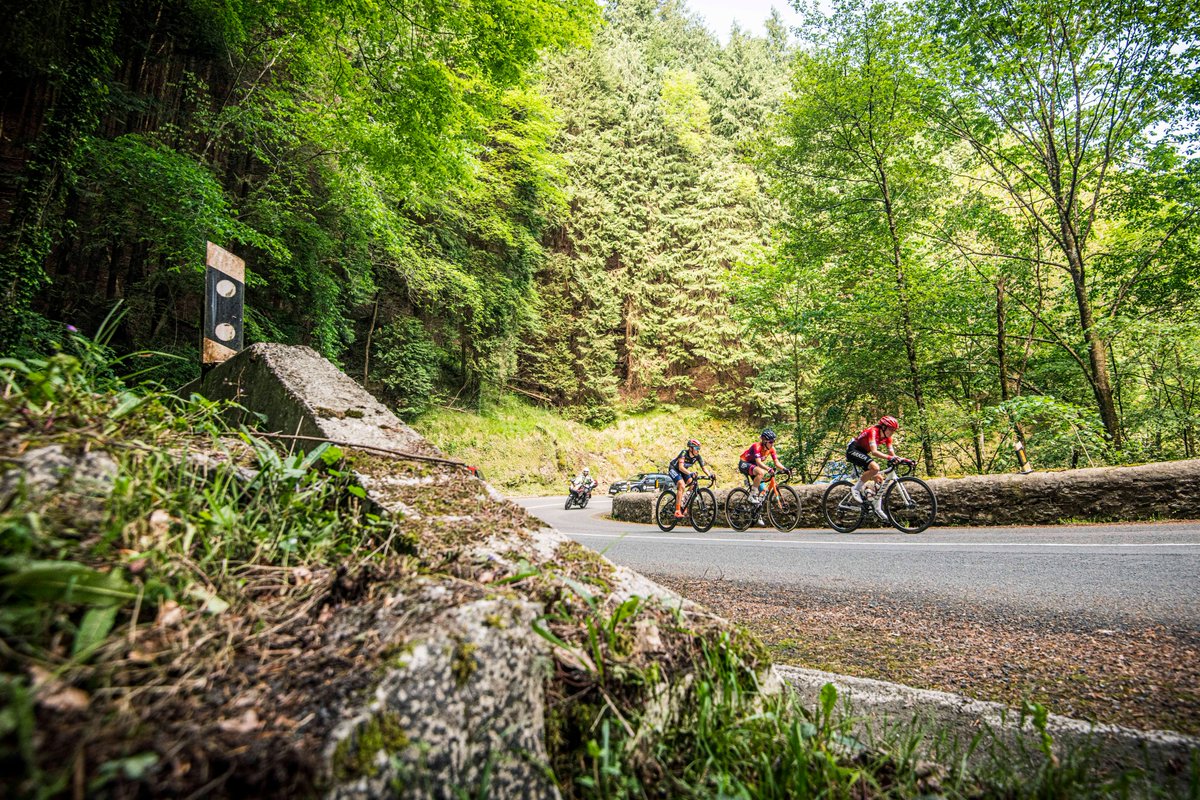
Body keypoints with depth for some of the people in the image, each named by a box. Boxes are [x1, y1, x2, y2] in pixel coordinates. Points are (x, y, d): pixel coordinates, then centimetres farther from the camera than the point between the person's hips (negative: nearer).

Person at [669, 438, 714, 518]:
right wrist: (690, 473, -58)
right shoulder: (684, 453, -32)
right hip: (673, 469, -6)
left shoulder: (698, 457, -15)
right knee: (681, 486, -28)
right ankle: (677, 511, -29)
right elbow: (681, 467, -43)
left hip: (683, 470, 6)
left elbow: (704, 467, -17)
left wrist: (709, 475, -37)